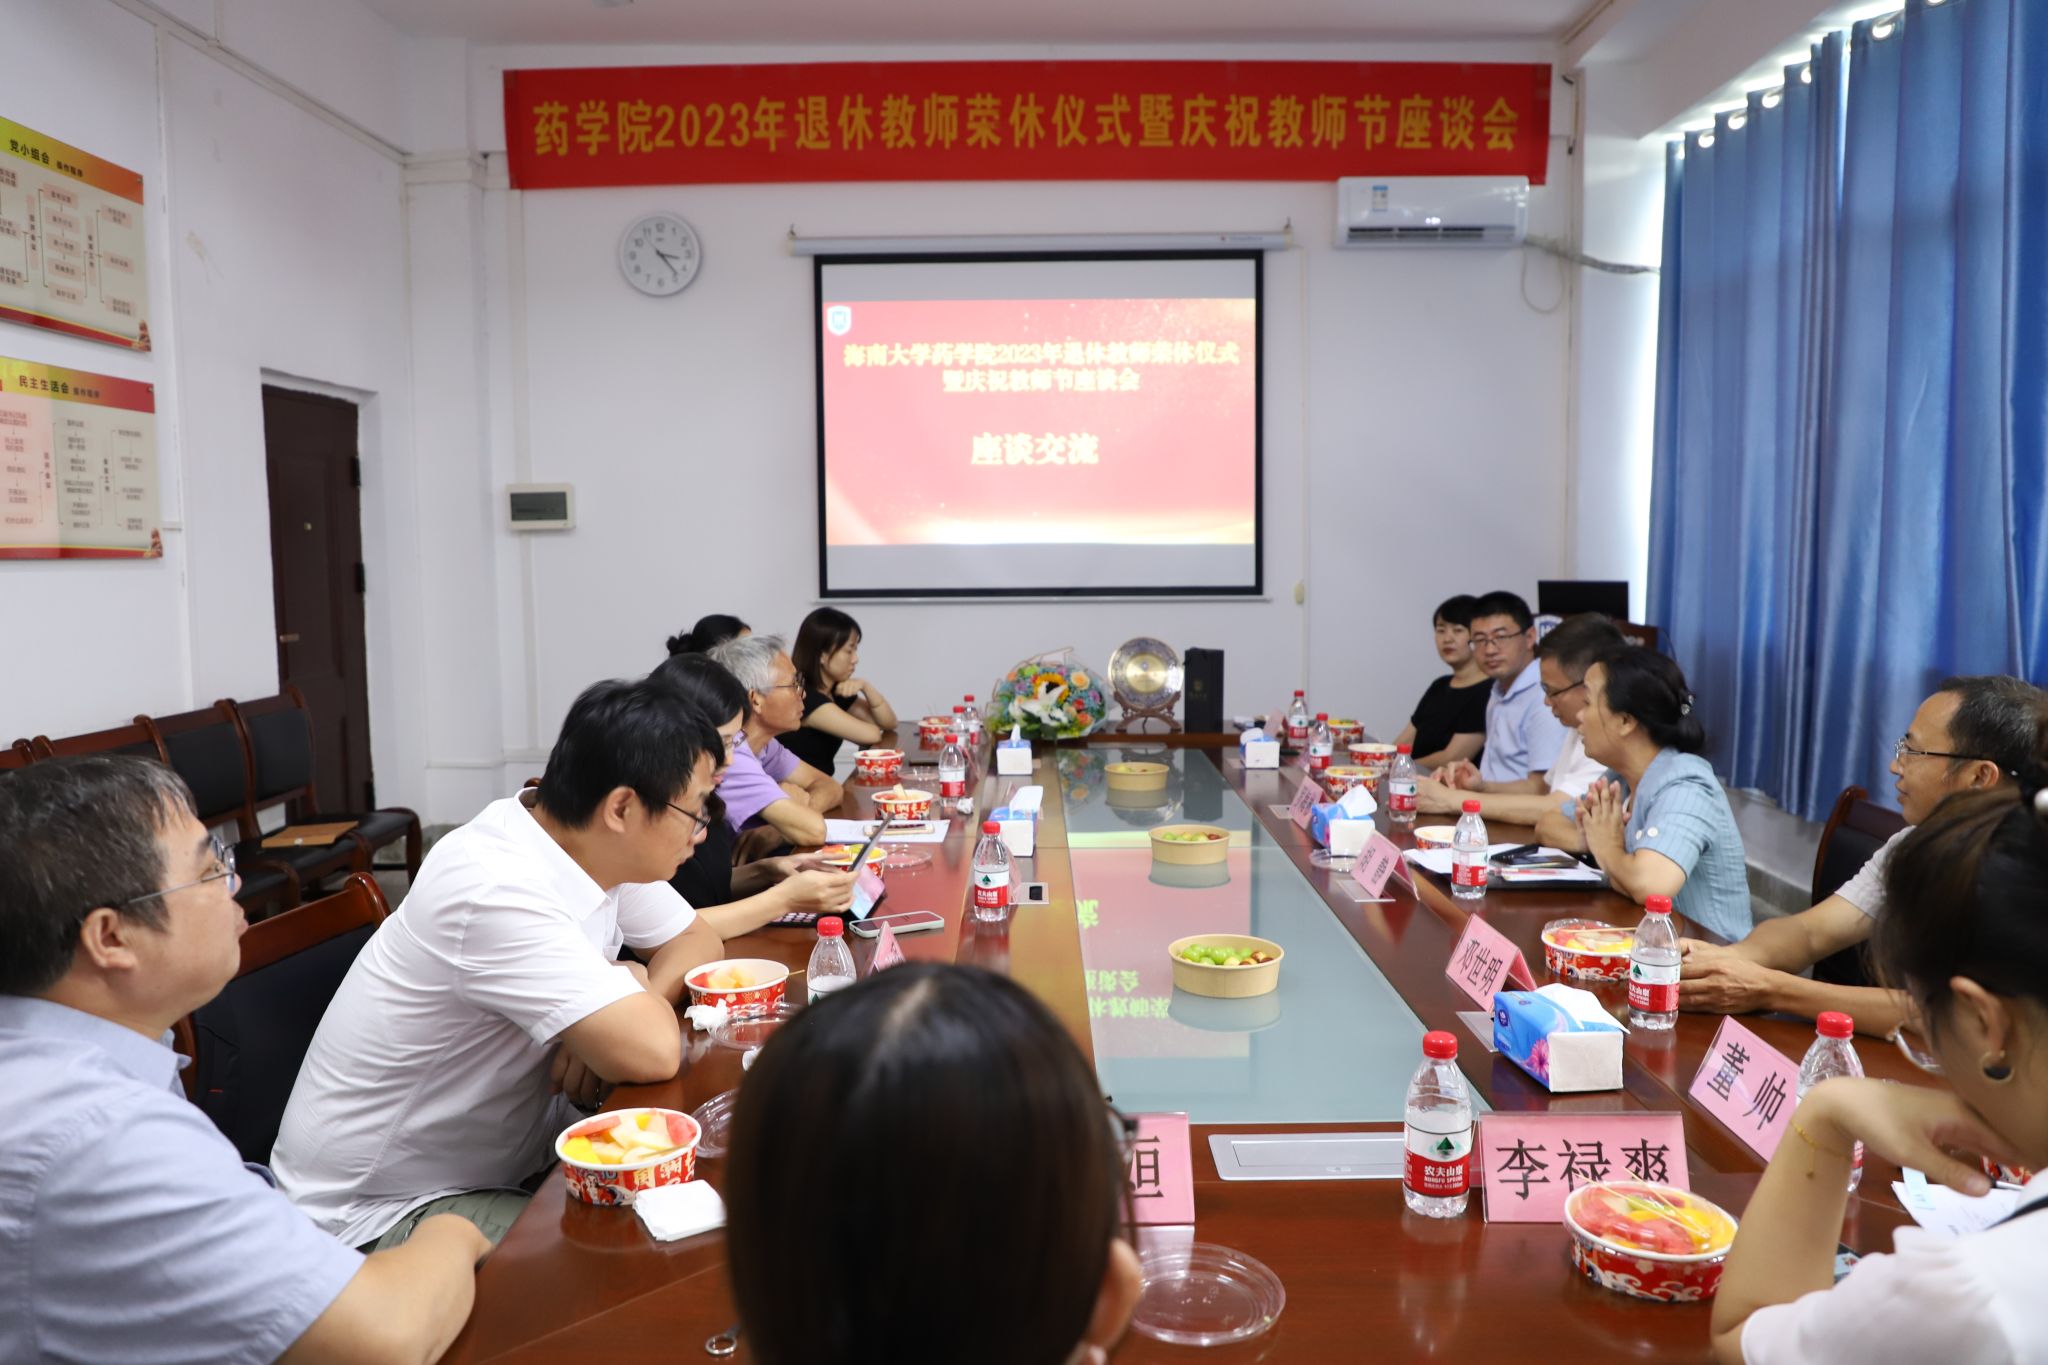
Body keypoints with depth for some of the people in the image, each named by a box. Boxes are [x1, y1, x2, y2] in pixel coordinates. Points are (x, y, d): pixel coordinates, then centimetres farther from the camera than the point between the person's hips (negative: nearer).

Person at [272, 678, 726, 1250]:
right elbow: (652, 1053, -35)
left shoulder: (604, 850, -6)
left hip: (500, 1153, 8)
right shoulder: (497, 891, -31)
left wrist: (632, 1003, -14)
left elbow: (698, 940, 7)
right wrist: (637, 988, -12)